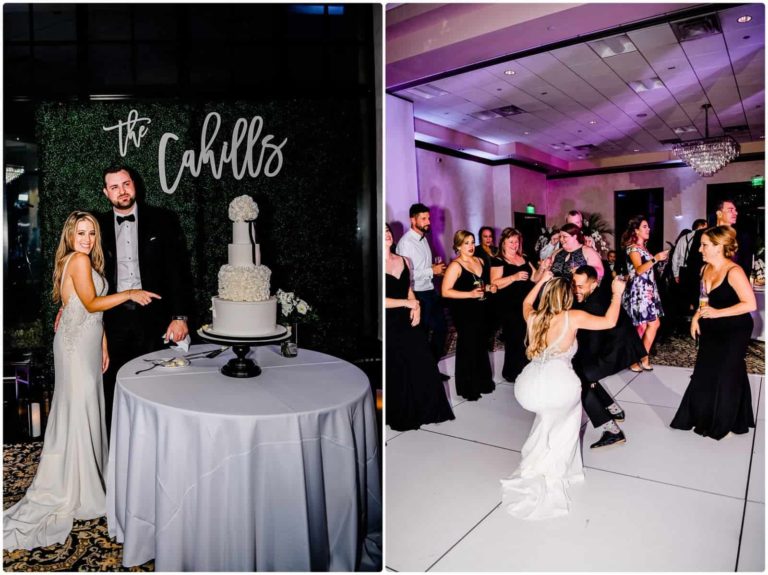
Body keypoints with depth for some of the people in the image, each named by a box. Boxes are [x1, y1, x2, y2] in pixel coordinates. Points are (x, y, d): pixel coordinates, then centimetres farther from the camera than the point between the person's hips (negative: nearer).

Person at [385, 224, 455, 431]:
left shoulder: (403, 261, 8)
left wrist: (416, 308, -2)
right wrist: (407, 303, -15)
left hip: (408, 321, 5)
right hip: (389, 325, -5)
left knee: (422, 365, 6)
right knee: (396, 371, 6)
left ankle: (425, 409, 24)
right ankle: (402, 416, 24)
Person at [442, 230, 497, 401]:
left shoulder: (479, 261, 9)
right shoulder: (455, 266, -13)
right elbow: (446, 291, -19)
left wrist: (489, 287, 3)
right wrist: (470, 294, -23)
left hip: (480, 310, 7)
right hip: (464, 313, -7)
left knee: (481, 345, 16)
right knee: (468, 348, 1)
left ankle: (482, 382, 32)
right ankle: (468, 388, 16)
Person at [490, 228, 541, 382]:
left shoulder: (524, 259, 15)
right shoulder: (498, 261, -6)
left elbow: (535, 278, 17)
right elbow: (494, 284, -17)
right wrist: (514, 277, -26)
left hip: (526, 305, 6)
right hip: (509, 307, -6)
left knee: (526, 338, 8)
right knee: (514, 339, -4)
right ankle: (512, 373, 10)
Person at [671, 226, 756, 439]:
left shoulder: (734, 272, -23)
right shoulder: (706, 268, 1)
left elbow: (750, 304, -24)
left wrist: (718, 313, -25)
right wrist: (697, 316, 0)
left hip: (734, 330, -7)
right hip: (712, 329, 7)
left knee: (727, 375, 7)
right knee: (704, 374, 12)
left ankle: (725, 424, 25)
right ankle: (703, 417, 28)